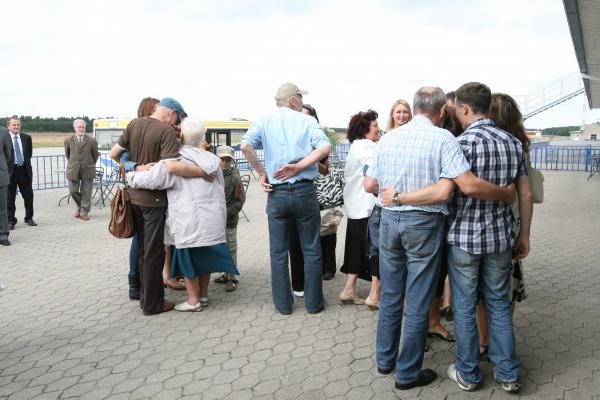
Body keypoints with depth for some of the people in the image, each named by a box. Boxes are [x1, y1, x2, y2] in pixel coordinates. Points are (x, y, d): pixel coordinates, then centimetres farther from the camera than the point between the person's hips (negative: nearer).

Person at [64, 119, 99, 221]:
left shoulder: (91, 141, -3)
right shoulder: (68, 141, 2)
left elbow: (95, 155, 8)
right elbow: (67, 154, 17)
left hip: (87, 170, -1)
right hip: (73, 170, 1)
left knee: (86, 192, 2)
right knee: (73, 191, 2)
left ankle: (84, 212, 11)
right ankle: (80, 206, 29)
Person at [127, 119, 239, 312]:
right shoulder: (212, 159, 10)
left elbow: (150, 178, -10)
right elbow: (220, 190, 15)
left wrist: (130, 175, 10)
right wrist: (220, 217, 22)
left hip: (188, 220, -6)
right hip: (212, 218, 6)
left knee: (188, 257, 6)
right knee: (204, 255, 15)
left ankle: (193, 300, 14)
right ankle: (203, 296, 26)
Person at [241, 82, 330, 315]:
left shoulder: (265, 121, 6)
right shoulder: (307, 121, 3)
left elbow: (245, 146, -12)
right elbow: (325, 148, -14)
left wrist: (261, 173, -3)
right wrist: (298, 167, -13)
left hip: (277, 193, 1)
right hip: (304, 191, -1)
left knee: (278, 251, 11)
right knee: (311, 250, 10)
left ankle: (283, 304, 18)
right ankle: (313, 303, 17)